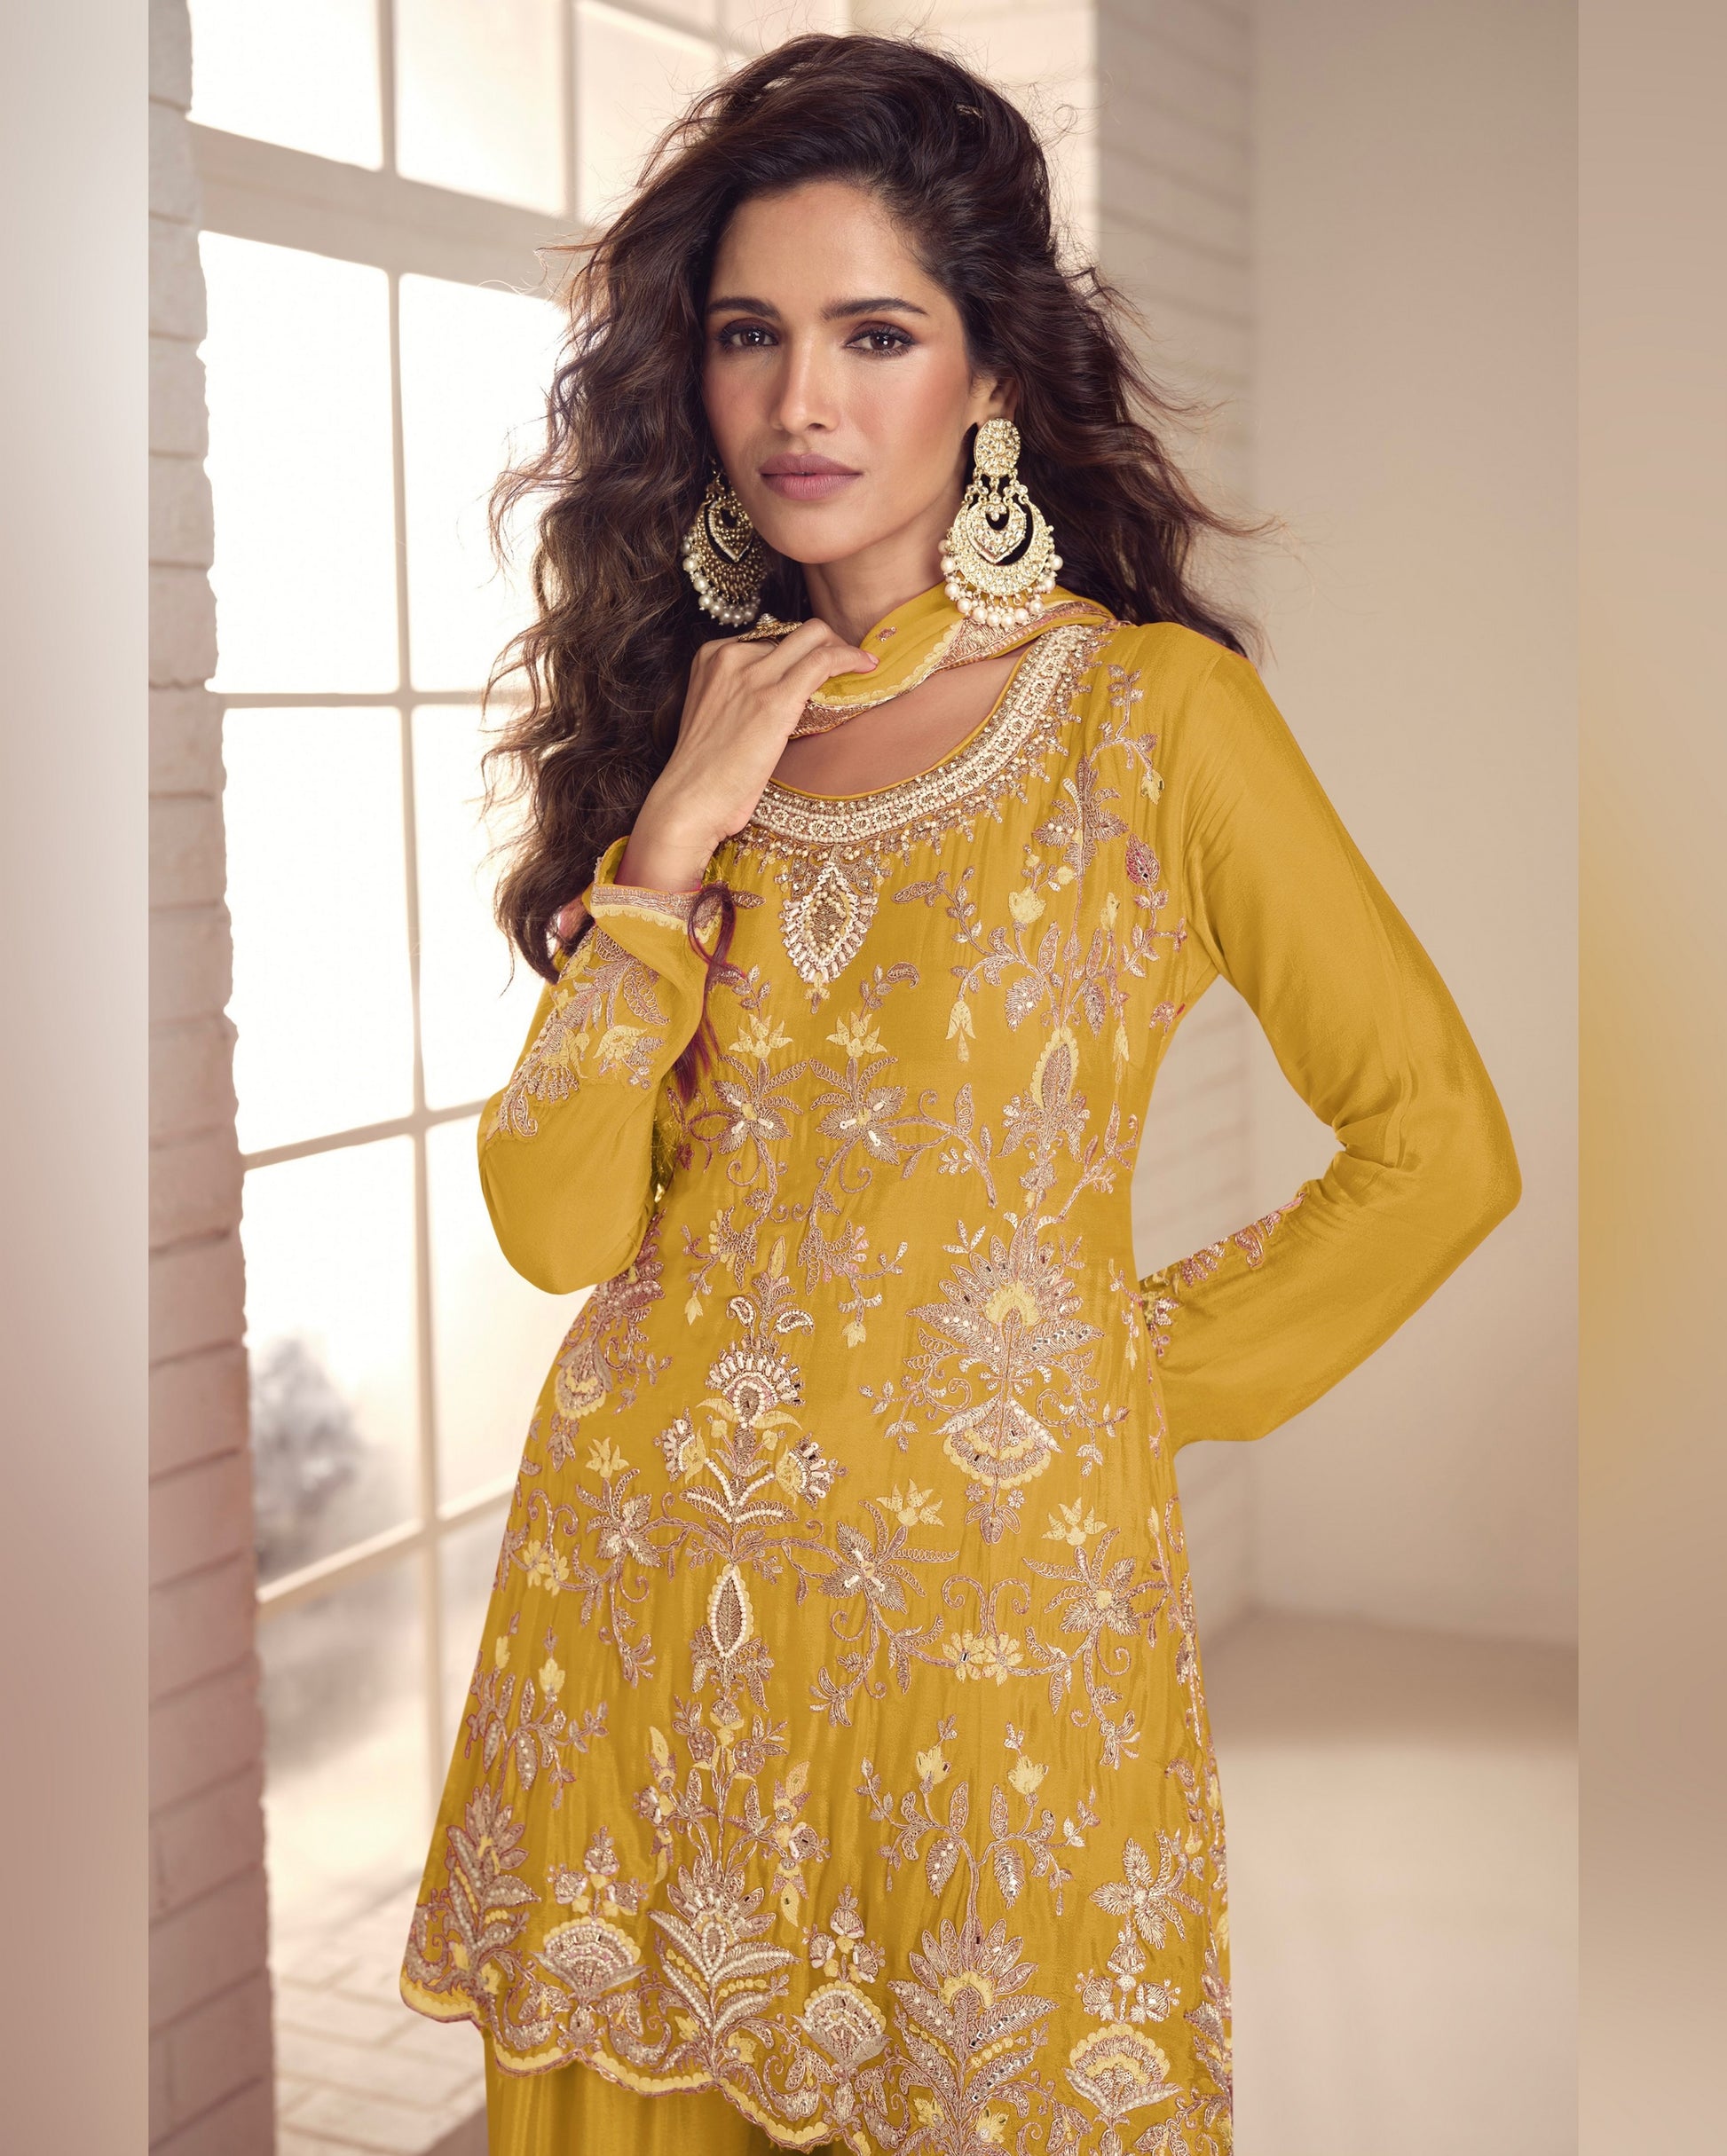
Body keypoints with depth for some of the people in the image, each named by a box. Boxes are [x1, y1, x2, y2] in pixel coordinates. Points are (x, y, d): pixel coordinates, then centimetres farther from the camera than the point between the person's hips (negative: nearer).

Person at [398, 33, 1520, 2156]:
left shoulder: (1154, 709, -6)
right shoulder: (673, 712, 6)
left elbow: (1439, 1145, -2)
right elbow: (552, 1221, -4)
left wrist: (1160, 1367, -1)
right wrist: (681, 832, -10)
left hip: (989, 1586, -3)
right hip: (644, 1571, 4)